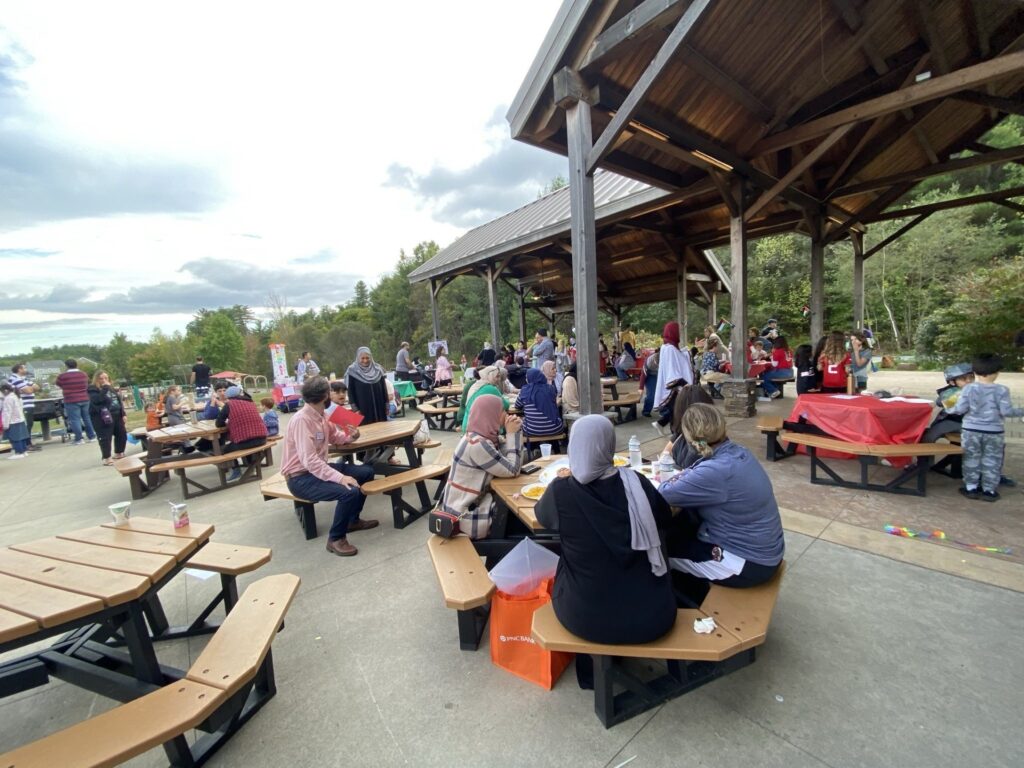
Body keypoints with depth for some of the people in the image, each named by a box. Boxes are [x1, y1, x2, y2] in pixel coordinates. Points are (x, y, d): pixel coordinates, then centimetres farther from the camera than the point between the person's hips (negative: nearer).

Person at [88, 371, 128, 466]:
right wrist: (105, 388, -24)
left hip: (116, 415, 7)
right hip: (103, 417, -7)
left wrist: (123, 414, 11)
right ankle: (106, 458, 1)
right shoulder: (93, 389, -7)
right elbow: (97, 400, -25)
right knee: (105, 438, -5)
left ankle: (119, 453, 26)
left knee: (122, 435, 11)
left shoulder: (111, 388, 14)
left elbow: (119, 401, 17)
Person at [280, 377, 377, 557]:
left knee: (366, 472, 7)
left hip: (318, 468, 10)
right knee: (350, 491, -30)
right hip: (301, 478, -9)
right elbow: (309, 460, -32)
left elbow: (336, 437, 20)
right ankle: (336, 539, -7)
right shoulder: (301, 420, -24)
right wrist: (340, 477, -38)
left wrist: (351, 436, -3)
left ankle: (353, 520, 22)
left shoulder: (321, 417, 4)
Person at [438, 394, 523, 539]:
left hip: (471, 503, 8)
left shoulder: (484, 435, 0)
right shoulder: (477, 445, -27)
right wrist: (512, 434, -14)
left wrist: (514, 432, -5)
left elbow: (508, 462, 4)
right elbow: (512, 470, -20)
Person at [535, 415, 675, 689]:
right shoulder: (636, 482, -11)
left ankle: (591, 668, 38)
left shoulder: (561, 491, -17)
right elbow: (664, 517, 10)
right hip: (653, 614, 2)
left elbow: (542, 515, 6)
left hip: (587, 618, -1)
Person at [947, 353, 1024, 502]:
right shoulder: (1001, 390, -9)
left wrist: (949, 409, 10)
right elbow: (1006, 411, -9)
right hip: (994, 432, 0)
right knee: (991, 461, 11)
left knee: (971, 459, 11)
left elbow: (960, 409, -10)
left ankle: (971, 487, 17)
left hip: (970, 430, 0)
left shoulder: (969, 388, -9)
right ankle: (989, 490, 17)